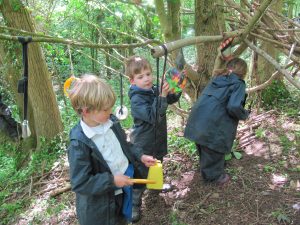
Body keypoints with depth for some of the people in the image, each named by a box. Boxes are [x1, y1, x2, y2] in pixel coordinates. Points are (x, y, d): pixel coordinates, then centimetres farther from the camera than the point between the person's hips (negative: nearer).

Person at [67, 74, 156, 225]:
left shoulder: (111, 122, -7)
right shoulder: (79, 143, -27)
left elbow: (124, 146, 12)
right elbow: (79, 183, -25)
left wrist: (140, 156, -1)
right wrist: (111, 180, -26)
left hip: (124, 188, 6)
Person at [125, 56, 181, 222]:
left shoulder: (155, 90, -6)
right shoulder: (136, 99, -26)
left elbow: (172, 99, 7)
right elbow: (153, 117, -36)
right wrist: (162, 96, -41)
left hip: (158, 139, 7)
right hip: (143, 144, -7)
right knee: (140, 175, 4)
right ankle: (134, 205, 21)